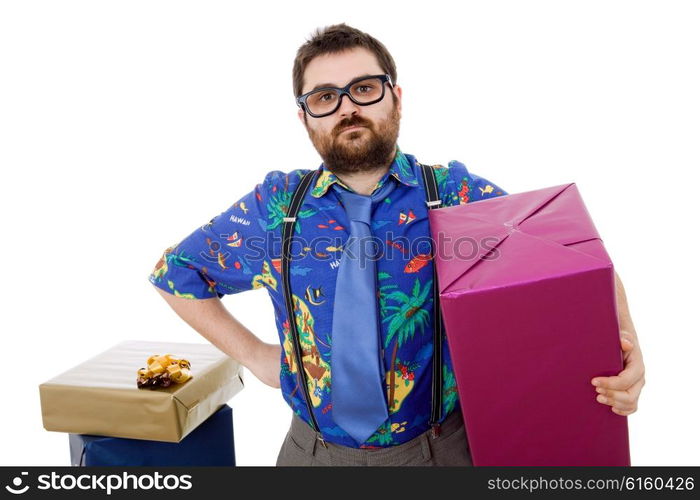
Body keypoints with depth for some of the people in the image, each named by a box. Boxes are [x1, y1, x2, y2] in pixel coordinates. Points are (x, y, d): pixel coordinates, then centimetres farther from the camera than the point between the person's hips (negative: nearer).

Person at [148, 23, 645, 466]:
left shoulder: (456, 194, -9)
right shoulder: (277, 205, -6)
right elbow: (177, 272, 5)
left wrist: (620, 333, -30)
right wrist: (256, 355, -2)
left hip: (443, 448, -1)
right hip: (315, 451, 2)